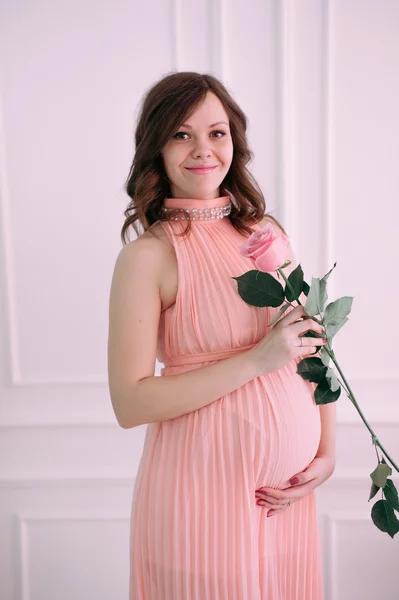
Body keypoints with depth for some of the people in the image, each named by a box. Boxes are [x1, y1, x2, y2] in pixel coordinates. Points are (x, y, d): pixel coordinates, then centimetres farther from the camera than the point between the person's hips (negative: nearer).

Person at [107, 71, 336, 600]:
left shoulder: (266, 231, 4)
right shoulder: (148, 254, -12)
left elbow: (310, 346, 11)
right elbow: (130, 404, -17)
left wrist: (327, 451, 1)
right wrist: (256, 360, -20)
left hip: (289, 484, 5)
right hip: (204, 482, -5)